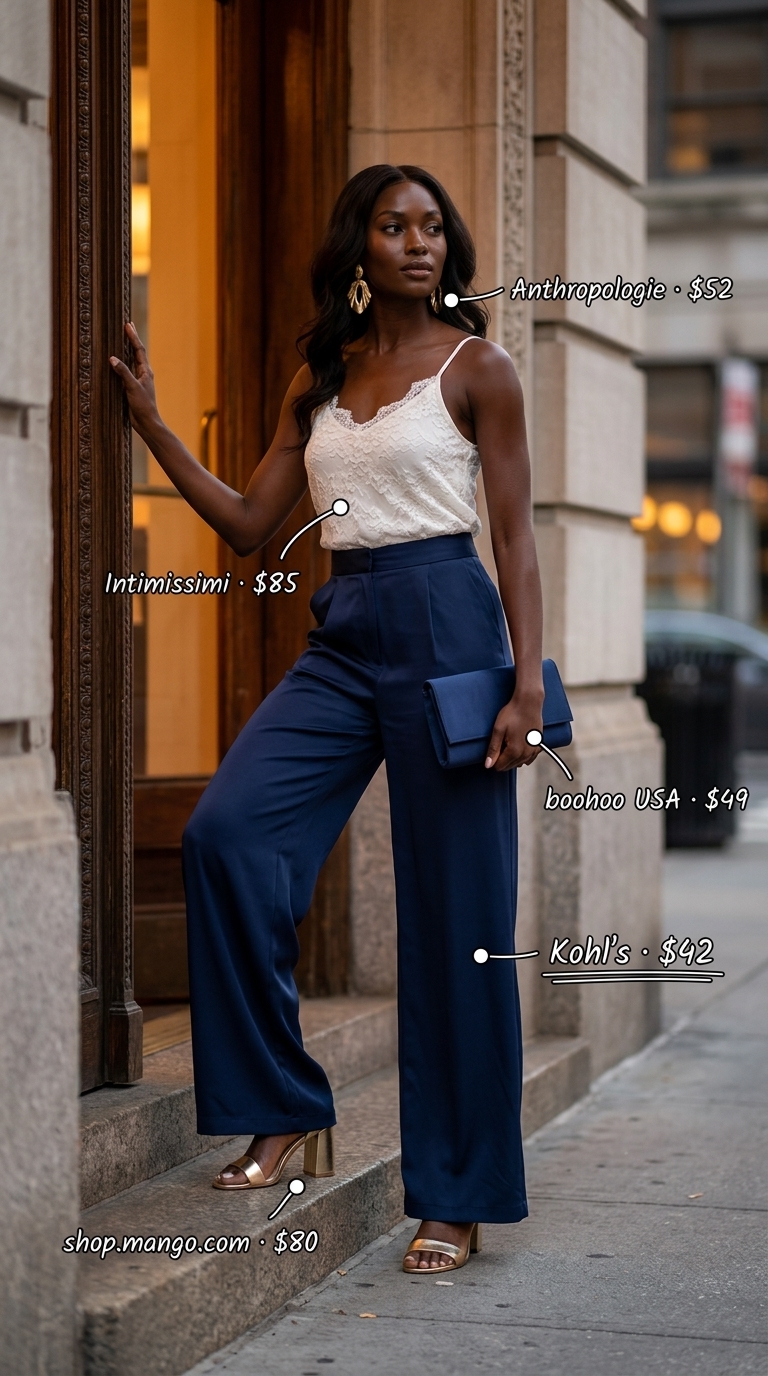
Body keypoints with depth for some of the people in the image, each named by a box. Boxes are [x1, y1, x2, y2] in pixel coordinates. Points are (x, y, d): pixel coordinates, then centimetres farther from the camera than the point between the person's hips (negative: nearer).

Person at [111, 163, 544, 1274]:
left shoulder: (475, 367, 1)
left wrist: (528, 683, -12)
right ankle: (286, 1109, -1)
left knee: (454, 914, -3)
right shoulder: (320, 380, 15)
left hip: (443, 622, -5)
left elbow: (516, 535, -3)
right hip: (342, 637, 5)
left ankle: (458, 1199, 6)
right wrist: (152, 423, 10)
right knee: (227, 829, -15)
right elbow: (249, 524, 16)